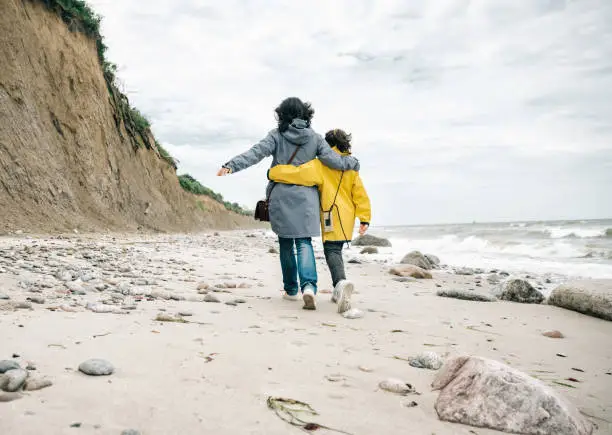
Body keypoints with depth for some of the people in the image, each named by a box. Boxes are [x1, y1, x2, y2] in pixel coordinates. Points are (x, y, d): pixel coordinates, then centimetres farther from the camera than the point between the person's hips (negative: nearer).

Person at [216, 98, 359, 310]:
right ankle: (308, 286, -24)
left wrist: (231, 166, -20)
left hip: (281, 196, 0)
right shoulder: (314, 138, 4)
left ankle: (291, 289, 22)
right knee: (304, 241, -1)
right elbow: (333, 160, 0)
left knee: (286, 242, 13)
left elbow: (256, 153, -13)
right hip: (306, 197, 0)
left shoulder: (277, 135, 0)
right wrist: (353, 162, 19)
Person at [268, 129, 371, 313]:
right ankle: (339, 291, 20)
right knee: (335, 249, 18)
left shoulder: (321, 165, -9)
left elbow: (299, 173, -19)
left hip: (332, 217, -6)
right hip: (347, 217, 6)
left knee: (332, 250, -9)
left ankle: (341, 281, -37)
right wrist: (364, 218, 8)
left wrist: (273, 173, -9)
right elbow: (360, 194, 7)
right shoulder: (351, 166, 10)